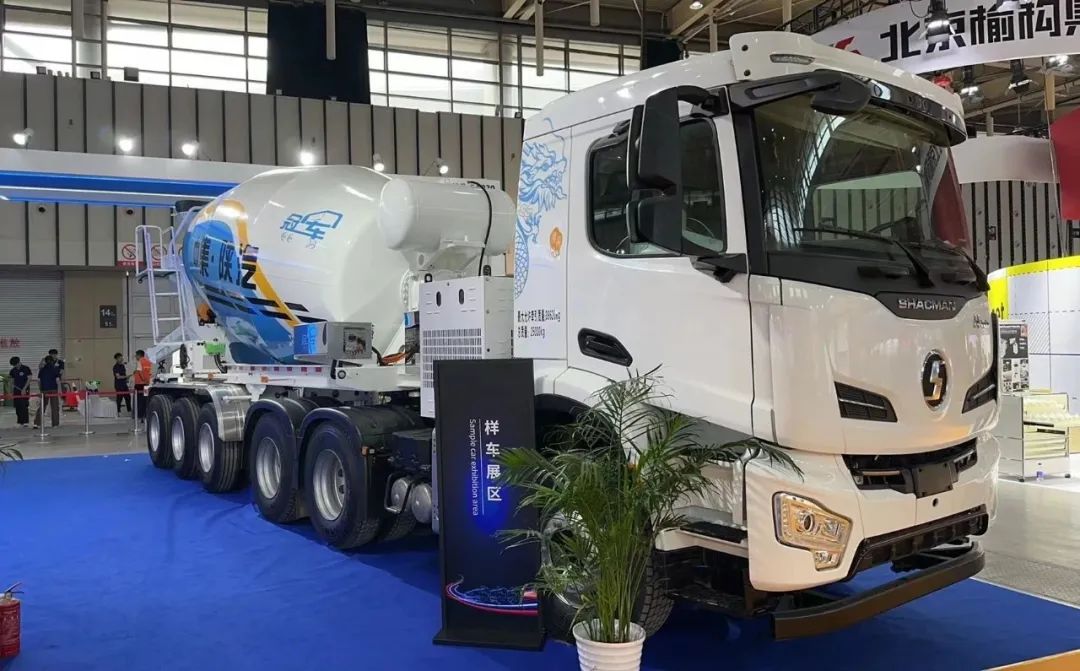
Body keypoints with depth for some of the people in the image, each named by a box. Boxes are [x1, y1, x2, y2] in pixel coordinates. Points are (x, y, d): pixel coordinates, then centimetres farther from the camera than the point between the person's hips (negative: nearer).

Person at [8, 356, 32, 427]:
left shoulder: (26, 369, -4)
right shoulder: (13, 371, 11)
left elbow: (29, 379, -7)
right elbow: (12, 381, 16)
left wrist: (24, 389, -13)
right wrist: (12, 391, 10)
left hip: (25, 390, -5)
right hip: (16, 390, 5)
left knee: (24, 406, -10)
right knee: (17, 406, 4)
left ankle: (25, 421, -9)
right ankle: (19, 421, 11)